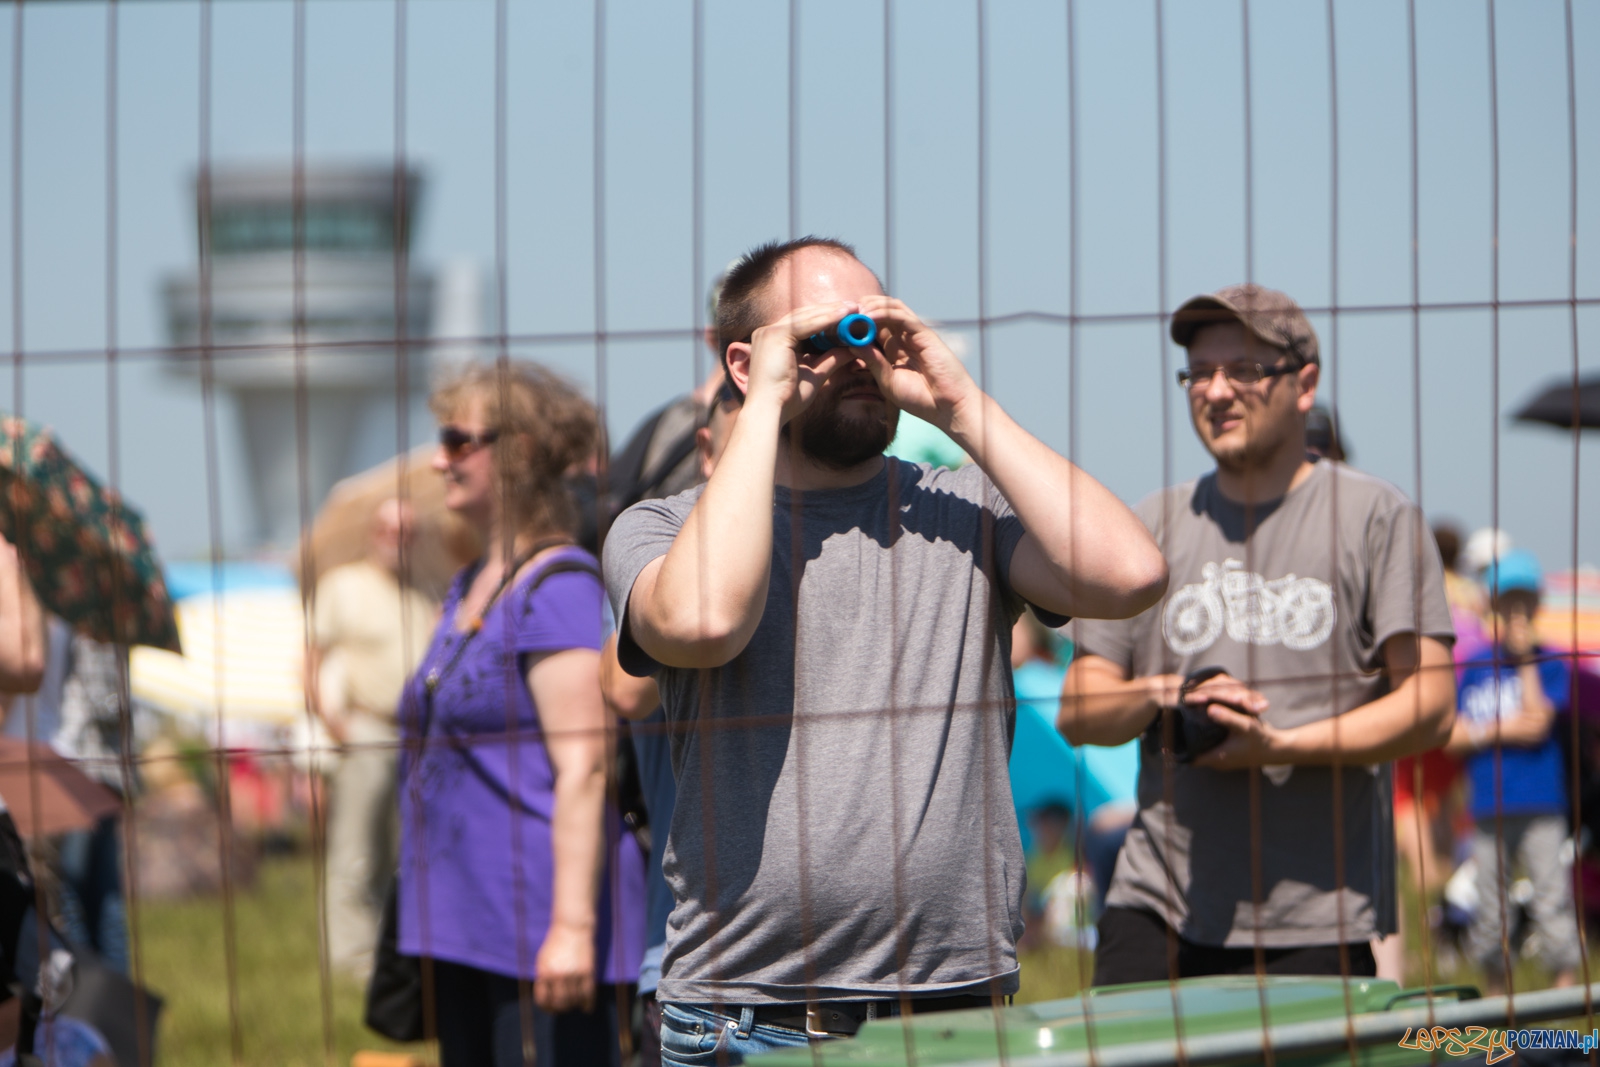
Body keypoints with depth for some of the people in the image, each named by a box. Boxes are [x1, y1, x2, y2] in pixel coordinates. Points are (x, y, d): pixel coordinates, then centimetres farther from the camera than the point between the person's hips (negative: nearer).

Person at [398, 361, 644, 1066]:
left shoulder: (558, 590, -13)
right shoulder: (468, 590, 17)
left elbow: (583, 769, -19)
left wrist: (573, 926, -24)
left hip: (540, 916, -10)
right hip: (470, 917, 10)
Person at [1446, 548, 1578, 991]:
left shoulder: (1548, 664, 4)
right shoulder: (1475, 669, 11)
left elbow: (1537, 721, -11)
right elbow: (1451, 737, 6)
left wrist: (1526, 660, -10)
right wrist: (1499, 730, -8)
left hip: (1540, 805, -2)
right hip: (1489, 806, 2)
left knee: (1552, 897, -9)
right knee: (1490, 909, 5)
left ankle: (1564, 985, -8)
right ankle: (1496, 993, 15)